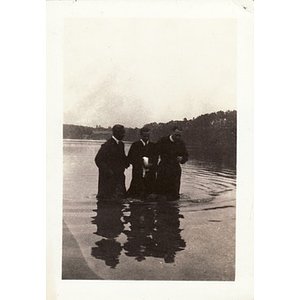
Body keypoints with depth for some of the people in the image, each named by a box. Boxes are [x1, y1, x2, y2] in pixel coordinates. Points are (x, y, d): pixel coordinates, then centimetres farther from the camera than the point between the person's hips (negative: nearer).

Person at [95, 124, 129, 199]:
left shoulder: (121, 144, 11)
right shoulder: (107, 145, -15)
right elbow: (98, 159, -16)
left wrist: (126, 162, 3)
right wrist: (107, 171, -20)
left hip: (119, 177, 7)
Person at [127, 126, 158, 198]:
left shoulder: (153, 146, 12)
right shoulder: (135, 145, 4)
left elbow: (155, 159, 10)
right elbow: (130, 158, -1)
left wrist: (151, 164, -11)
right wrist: (141, 163, -11)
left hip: (150, 173, 3)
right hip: (138, 173, -2)